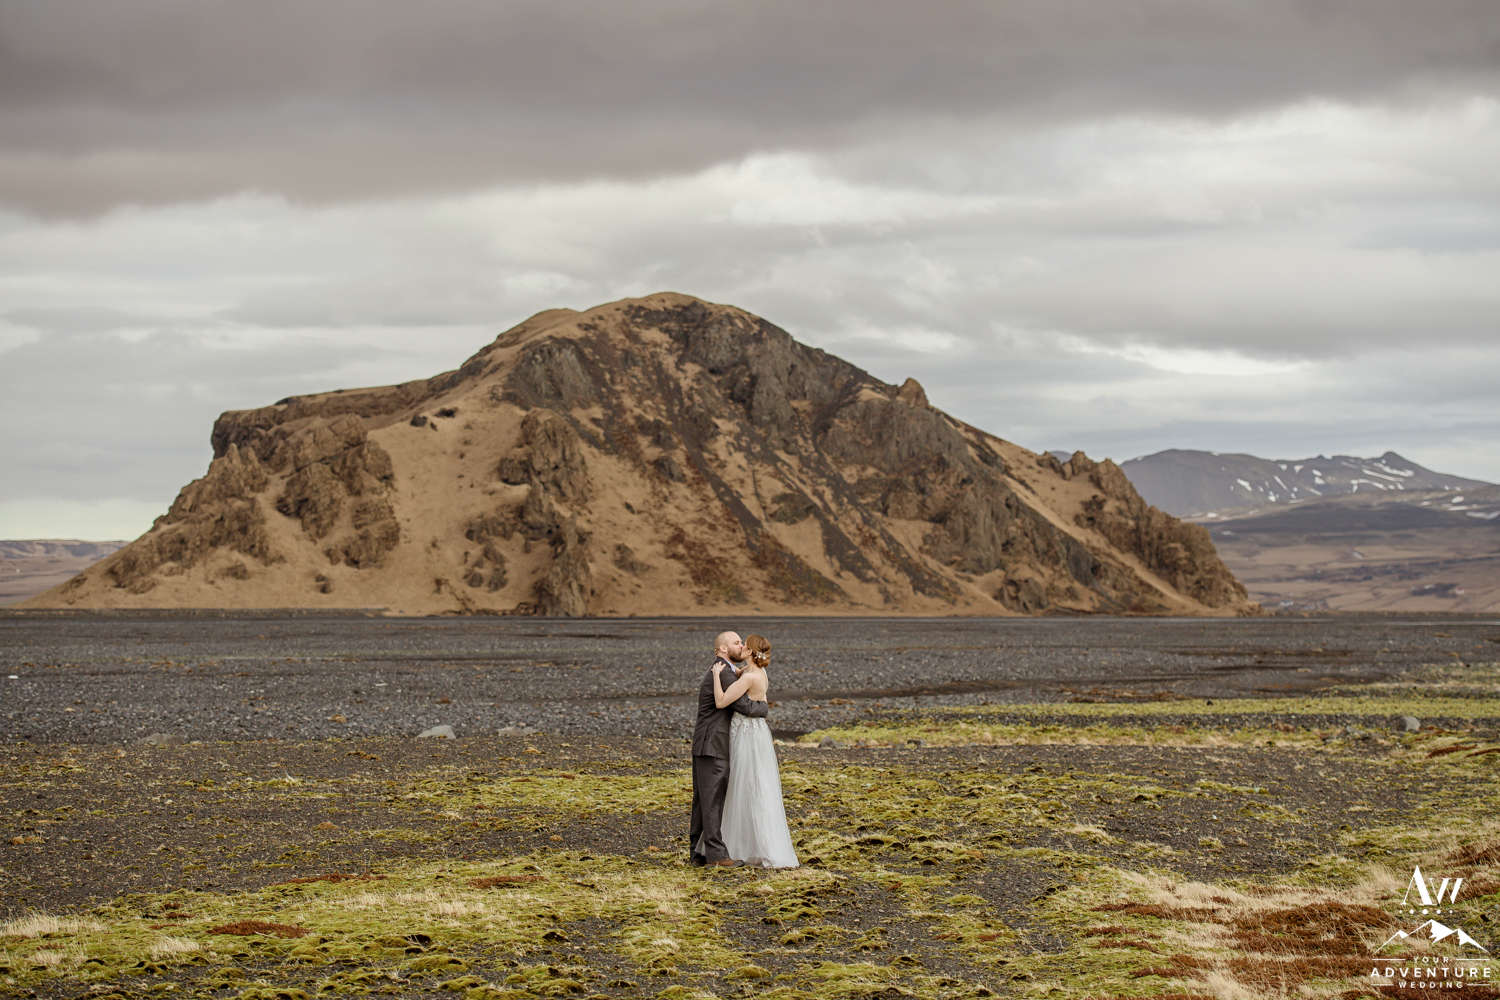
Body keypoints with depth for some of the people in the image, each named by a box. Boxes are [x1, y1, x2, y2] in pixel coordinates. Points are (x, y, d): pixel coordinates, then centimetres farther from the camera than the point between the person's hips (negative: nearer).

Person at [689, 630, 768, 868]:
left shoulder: (717, 672, 17)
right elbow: (748, 708, -19)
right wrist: (764, 705, 3)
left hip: (705, 746, 10)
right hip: (712, 745, -10)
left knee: (703, 800, 10)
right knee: (713, 800, -7)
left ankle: (697, 853, 12)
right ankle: (716, 853, -6)